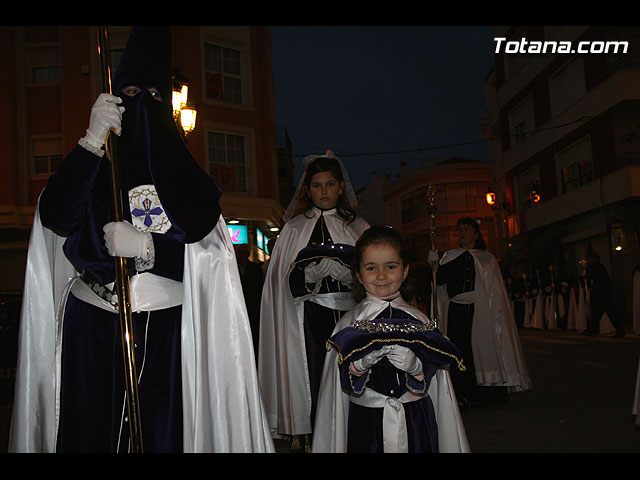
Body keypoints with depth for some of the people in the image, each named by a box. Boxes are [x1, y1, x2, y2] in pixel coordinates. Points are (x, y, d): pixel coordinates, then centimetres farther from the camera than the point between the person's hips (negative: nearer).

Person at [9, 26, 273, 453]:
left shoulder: (185, 179, 9)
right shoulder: (90, 168, 9)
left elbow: (211, 259, 0)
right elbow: (56, 219, -12)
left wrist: (146, 248, -14)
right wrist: (93, 141, -19)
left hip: (167, 328, 0)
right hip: (91, 328, 0)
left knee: (167, 434, -2)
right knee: (92, 434, 1)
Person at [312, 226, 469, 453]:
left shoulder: (420, 321, 2)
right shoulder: (349, 324, 0)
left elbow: (433, 376, -2)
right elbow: (344, 385, -4)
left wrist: (416, 366, -21)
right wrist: (360, 364, -22)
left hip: (416, 420, 1)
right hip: (365, 422, -1)